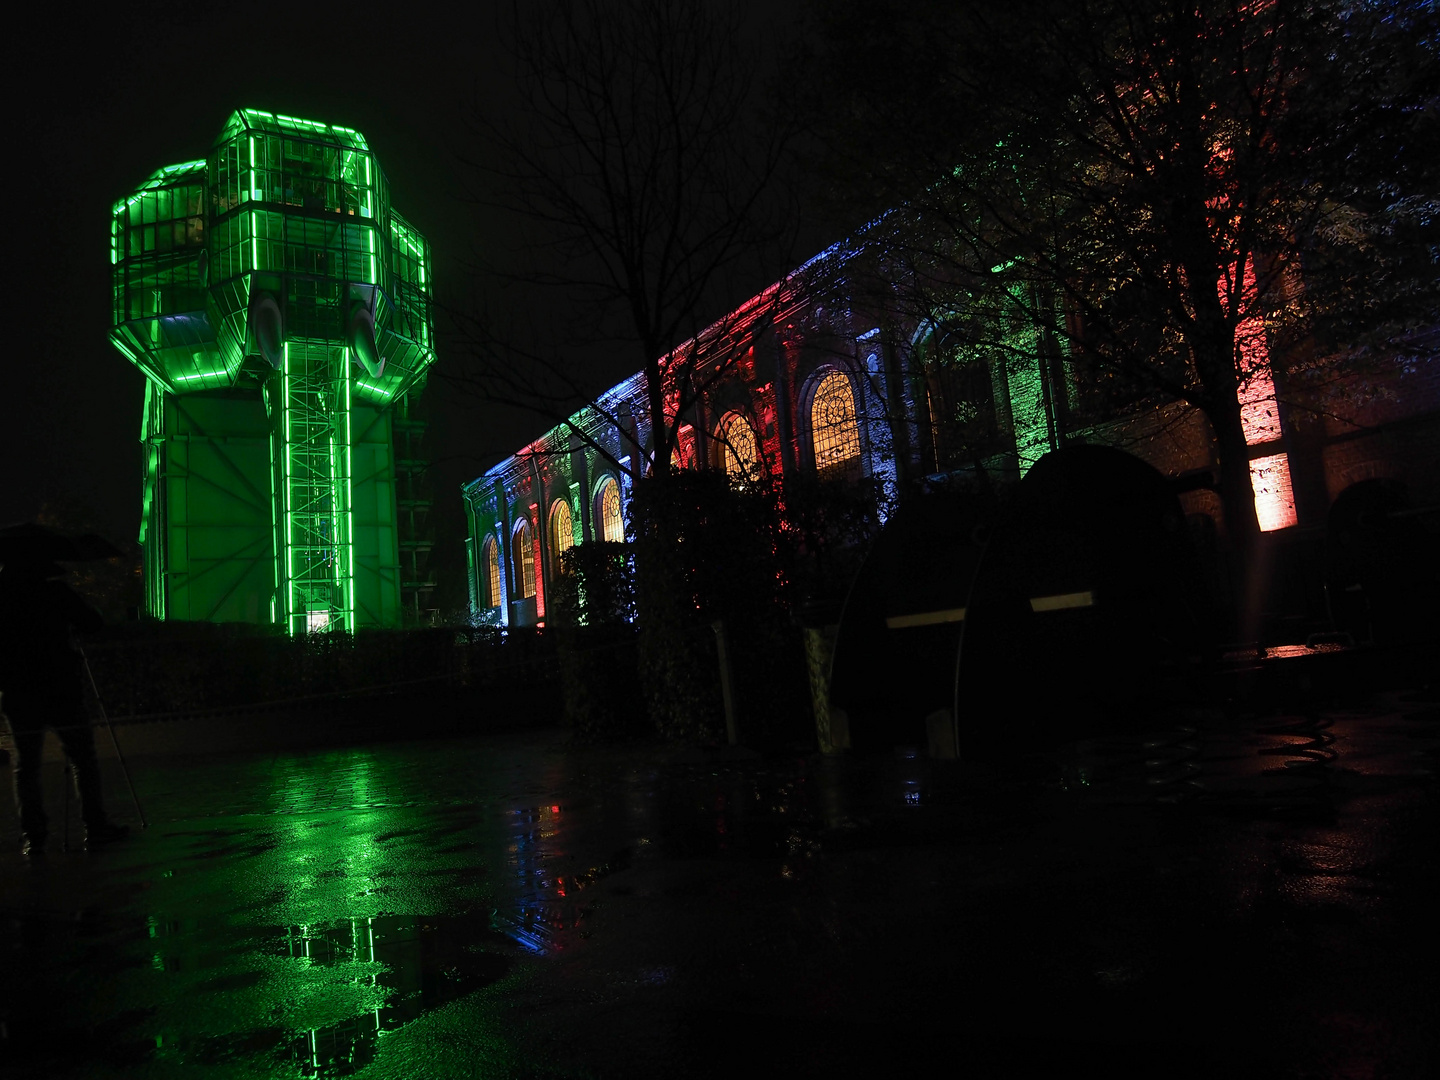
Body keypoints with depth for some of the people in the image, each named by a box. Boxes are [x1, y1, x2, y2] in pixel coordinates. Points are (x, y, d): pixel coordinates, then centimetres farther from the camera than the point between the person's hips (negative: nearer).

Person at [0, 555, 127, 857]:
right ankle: (96, 828, 7)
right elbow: (94, 623, -3)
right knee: (83, 760, 6)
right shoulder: (54, 591, -5)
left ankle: (33, 837, 6)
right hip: (62, 691, -3)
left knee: (26, 767, 9)